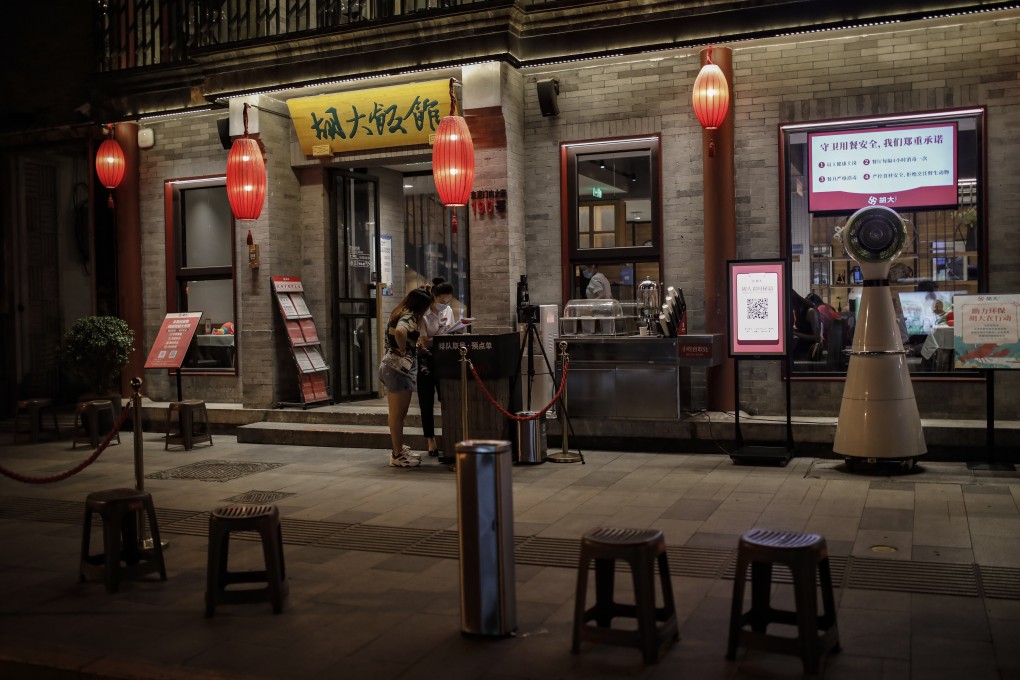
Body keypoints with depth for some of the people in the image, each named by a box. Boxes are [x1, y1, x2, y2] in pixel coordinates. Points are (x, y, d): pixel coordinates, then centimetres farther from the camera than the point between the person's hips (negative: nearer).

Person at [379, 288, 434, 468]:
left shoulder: (399, 315, 14)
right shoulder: (409, 317, -16)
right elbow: (400, 331, -37)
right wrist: (402, 350, -22)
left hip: (389, 365, 10)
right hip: (400, 367, -10)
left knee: (396, 413, 17)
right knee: (398, 413, -4)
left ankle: (398, 450, 28)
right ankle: (398, 456, 2)